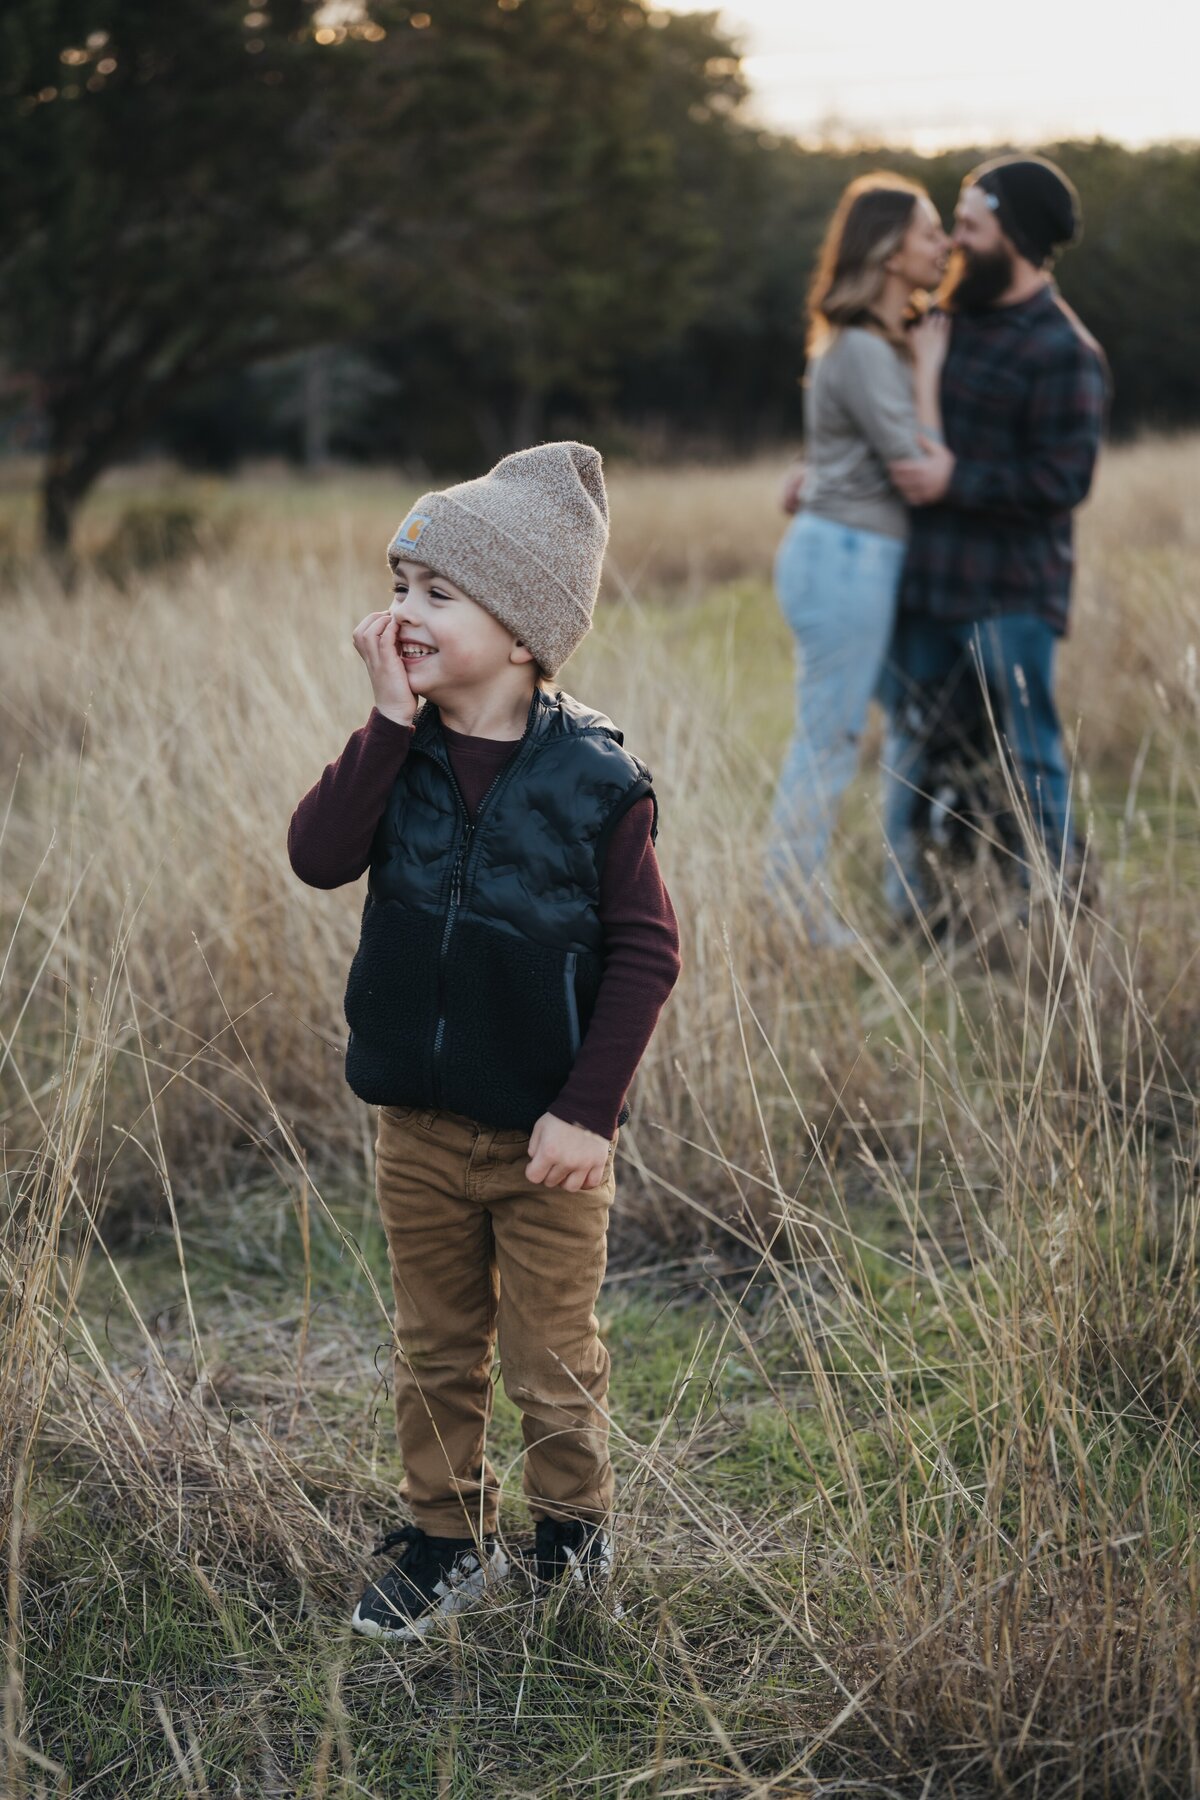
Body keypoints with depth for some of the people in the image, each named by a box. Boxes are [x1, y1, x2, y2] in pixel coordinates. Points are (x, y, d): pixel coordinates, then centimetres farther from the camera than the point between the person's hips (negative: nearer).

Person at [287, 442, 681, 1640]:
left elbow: (644, 951, -13)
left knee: (552, 1364, 11)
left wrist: (589, 1110, -16)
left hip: (544, 1136, -4)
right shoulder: (401, 754, -2)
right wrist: (388, 723, -23)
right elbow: (319, 857, -18)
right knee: (435, 1355, 18)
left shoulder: (593, 778, -14)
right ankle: (446, 1539, 35)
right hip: (418, 1123, 4)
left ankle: (573, 1532, 35)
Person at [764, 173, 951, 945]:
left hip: (859, 556, 10)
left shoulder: (885, 340, 14)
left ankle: (797, 901, 20)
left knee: (832, 739, 13)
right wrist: (927, 371, -11)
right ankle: (793, 907, 5)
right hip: (846, 557, -10)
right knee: (829, 742, -3)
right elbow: (919, 470, -18)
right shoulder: (862, 350, -17)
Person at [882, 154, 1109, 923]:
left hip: (1009, 596, -8)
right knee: (908, 745, 12)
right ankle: (907, 909, 22)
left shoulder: (1064, 351, -12)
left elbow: (1062, 480, -18)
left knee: (1031, 753, 0)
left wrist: (957, 481, -20)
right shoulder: (954, 320, 12)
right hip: (927, 578, 8)